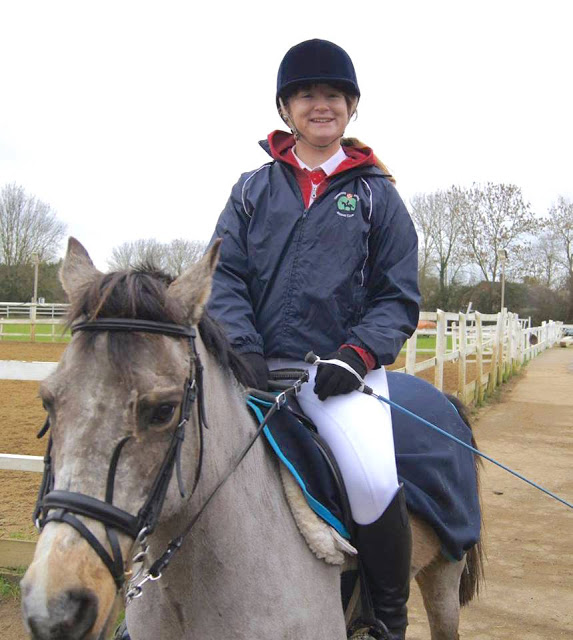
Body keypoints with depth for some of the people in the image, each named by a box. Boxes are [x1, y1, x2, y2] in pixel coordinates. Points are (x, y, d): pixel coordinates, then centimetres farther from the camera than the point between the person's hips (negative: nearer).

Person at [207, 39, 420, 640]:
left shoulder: (376, 193, 10)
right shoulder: (254, 187, 14)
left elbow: (398, 297, 7)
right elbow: (225, 275, 6)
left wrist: (357, 356, -10)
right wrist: (243, 352, -10)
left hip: (343, 368, -2)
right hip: (260, 363, 3)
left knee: (374, 479, -26)